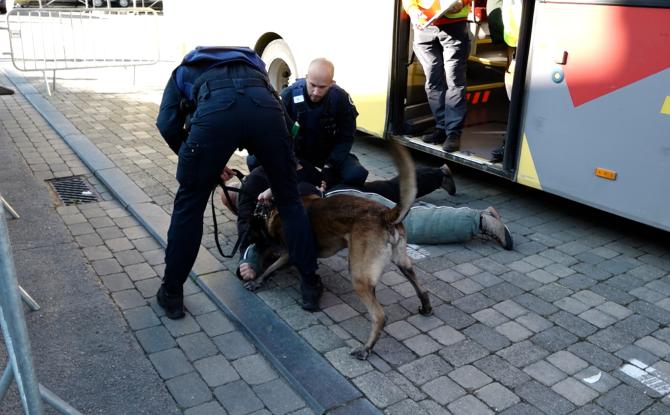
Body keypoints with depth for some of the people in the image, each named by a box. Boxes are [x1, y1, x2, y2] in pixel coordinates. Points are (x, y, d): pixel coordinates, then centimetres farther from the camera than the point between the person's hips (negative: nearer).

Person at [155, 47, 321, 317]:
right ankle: (310, 285, 29)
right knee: (289, 199, 20)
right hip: (265, 107, 2)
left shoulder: (184, 70, 39)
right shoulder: (252, 63, 45)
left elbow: (167, 125, 22)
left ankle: (171, 294, 28)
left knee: (189, 204, 17)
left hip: (215, 110, -2)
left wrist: (205, 163, 33)